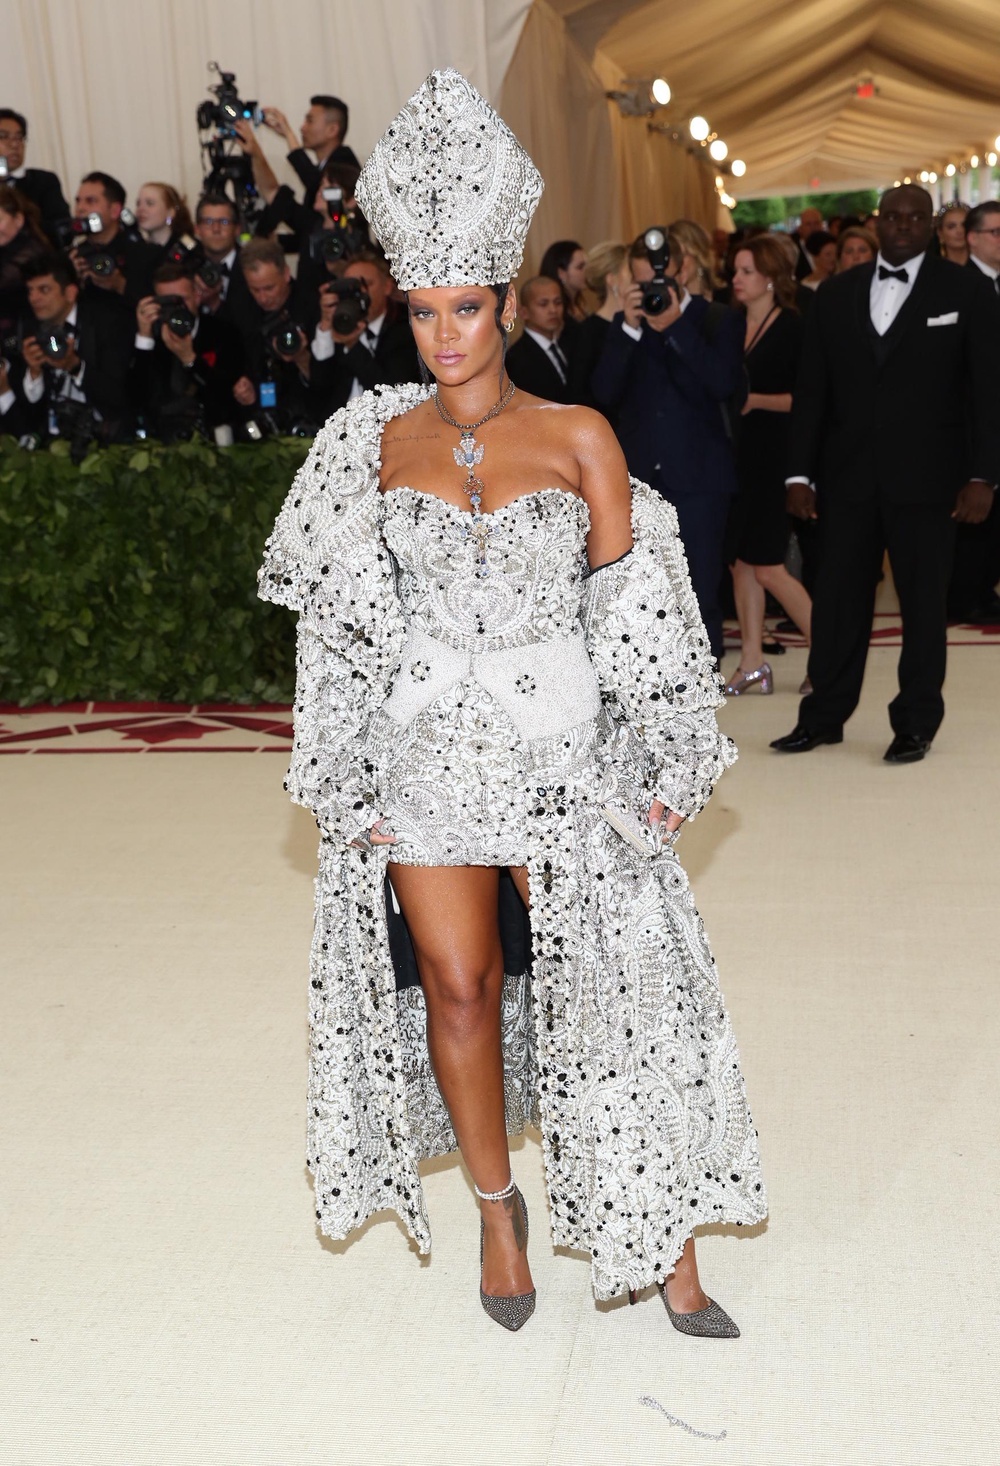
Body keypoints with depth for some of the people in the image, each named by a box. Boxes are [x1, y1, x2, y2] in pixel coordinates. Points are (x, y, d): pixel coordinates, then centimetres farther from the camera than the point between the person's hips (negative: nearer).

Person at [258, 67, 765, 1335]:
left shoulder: (577, 437, 0)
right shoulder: (383, 441, 5)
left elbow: (635, 608, 2)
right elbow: (346, 621, 6)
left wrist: (668, 758, -2)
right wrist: (350, 776, 3)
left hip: (563, 750, -1)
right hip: (427, 754, 2)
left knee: (609, 987, 0)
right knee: (455, 986, 6)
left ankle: (663, 1245, 16)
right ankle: (496, 1207, 30)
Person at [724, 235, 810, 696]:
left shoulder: (791, 327, -6)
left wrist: (754, 400, -17)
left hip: (771, 455, -7)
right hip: (734, 453, 7)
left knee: (766, 566, -7)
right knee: (739, 561, 6)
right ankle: (752, 664, 13)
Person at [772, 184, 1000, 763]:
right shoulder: (837, 293, 9)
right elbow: (812, 390, 8)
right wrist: (801, 473, 3)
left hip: (925, 477, -2)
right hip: (848, 476, 3)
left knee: (922, 602, 5)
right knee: (838, 599, 6)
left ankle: (916, 724, 16)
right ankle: (824, 716, 18)